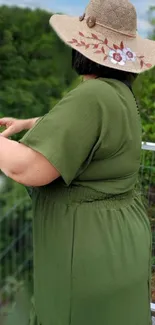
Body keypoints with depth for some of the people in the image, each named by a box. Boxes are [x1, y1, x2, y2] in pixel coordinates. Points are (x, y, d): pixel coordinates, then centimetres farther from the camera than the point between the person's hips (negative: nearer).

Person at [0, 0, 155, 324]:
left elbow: (27, 168, -29)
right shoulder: (118, 93, 6)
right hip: (117, 240, 9)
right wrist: (28, 123, 27)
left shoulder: (92, 97, -24)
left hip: (88, 249, -9)